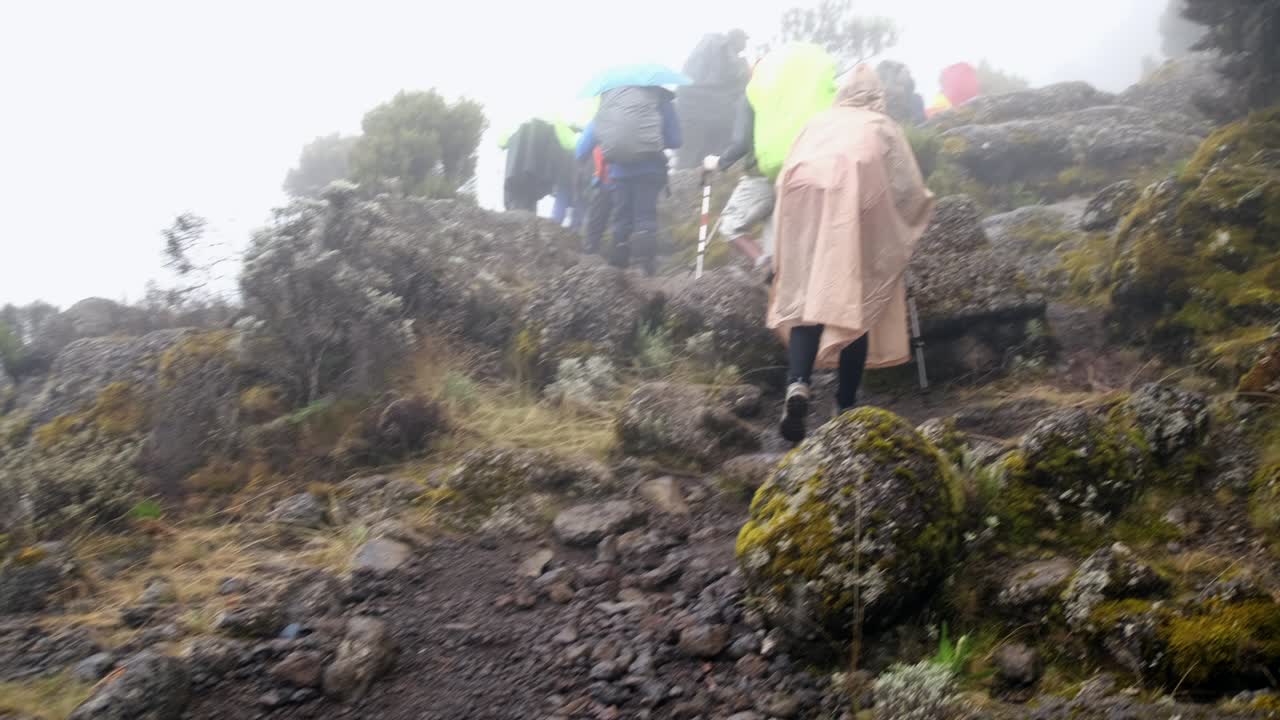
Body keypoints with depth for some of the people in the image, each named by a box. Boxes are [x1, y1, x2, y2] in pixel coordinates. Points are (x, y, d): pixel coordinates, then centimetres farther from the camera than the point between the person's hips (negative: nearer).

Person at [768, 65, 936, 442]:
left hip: (804, 192, 2)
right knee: (857, 299, 6)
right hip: (858, 196, -2)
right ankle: (846, 405, 4)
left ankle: (798, 383, -26)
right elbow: (911, 192, 19)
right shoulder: (884, 128, 25)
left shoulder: (819, 121, 31)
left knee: (807, 295, -1)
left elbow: (786, 175, 25)